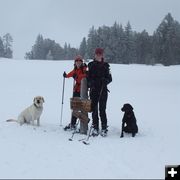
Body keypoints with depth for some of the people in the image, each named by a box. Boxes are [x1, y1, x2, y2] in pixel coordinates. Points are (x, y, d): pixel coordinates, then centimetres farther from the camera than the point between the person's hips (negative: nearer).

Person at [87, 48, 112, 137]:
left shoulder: (105, 65, 3)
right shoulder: (91, 65, 9)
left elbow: (110, 78, 4)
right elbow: (88, 77, 11)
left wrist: (105, 80, -18)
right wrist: (90, 83, -9)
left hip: (103, 90, -2)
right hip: (93, 90, 2)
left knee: (102, 109, -5)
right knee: (94, 109, 4)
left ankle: (104, 128, 5)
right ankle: (95, 128, 14)